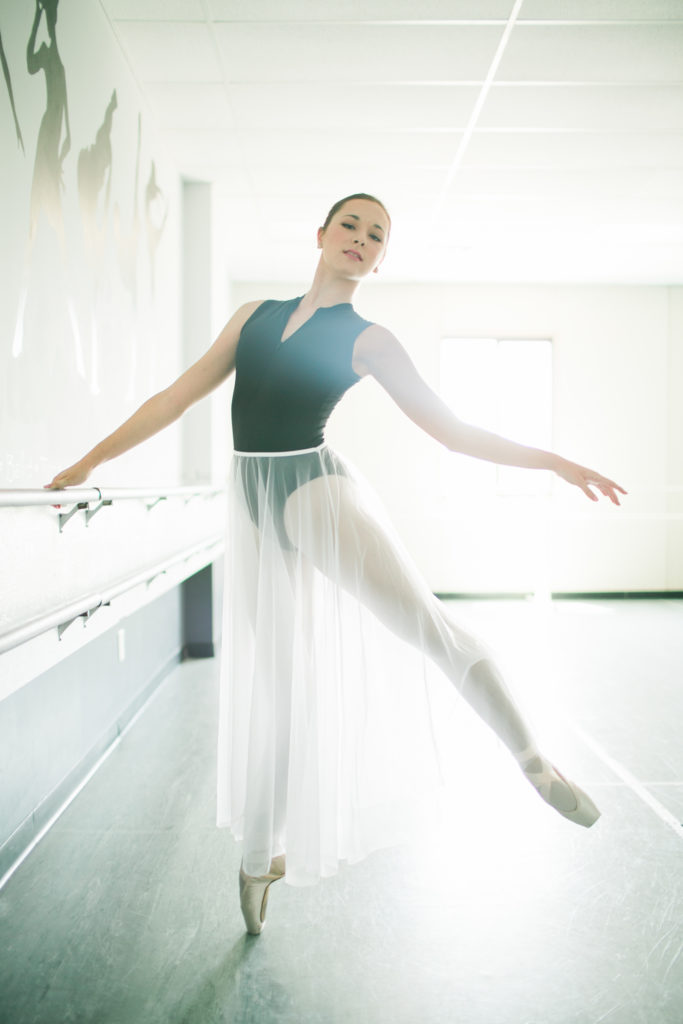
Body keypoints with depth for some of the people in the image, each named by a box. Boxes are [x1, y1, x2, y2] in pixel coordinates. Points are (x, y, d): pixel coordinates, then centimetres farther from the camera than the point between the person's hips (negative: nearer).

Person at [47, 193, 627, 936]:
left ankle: (533, 760, -14)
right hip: (253, 504, 3)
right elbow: (179, 395, 14)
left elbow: (451, 430, 2)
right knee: (274, 685, 8)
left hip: (317, 490, -3)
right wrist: (92, 459, 14)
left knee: (428, 625, -29)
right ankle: (258, 858, 26)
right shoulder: (256, 314, 12)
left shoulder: (368, 340, 3)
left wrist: (552, 460, -5)